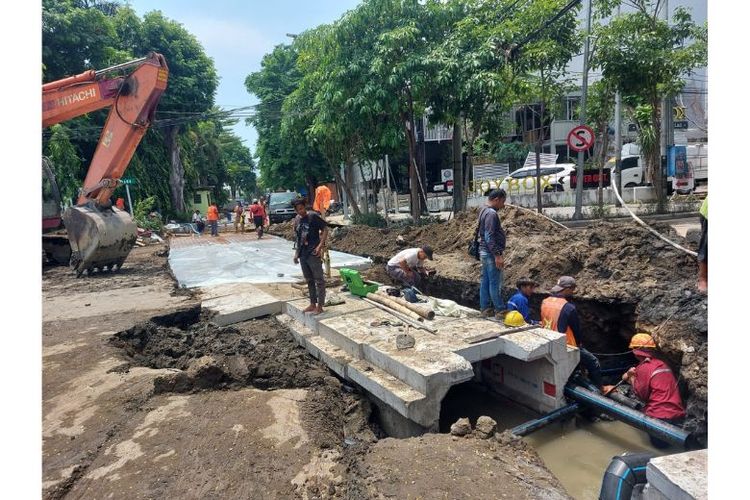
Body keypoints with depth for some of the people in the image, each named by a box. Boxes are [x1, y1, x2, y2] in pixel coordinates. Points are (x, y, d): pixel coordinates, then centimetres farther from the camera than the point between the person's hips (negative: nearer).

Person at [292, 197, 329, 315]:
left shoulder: (313, 216, -9)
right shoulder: (297, 219, 11)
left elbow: (325, 229, -10)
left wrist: (320, 245, -17)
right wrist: (296, 253, 15)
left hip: (313, 253, -7)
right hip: (302, 254, 7)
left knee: (319, 280, 0)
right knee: (309, 280, 15)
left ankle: (320, 306, 5)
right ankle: (312, 304, 25)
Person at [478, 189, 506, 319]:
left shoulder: (484, 211, 15)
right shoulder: (491, 213, -16)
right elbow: (489, 237, -22)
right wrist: (497, 255, -22)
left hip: (484, 252, 10)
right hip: (491, 253, -10)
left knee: (485, 281, 11)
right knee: (495, 283, -4)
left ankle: (485, 309, 17)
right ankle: (500, 311, 3)